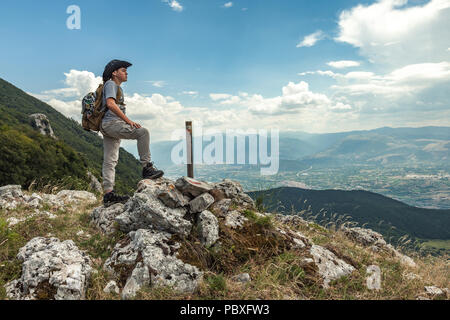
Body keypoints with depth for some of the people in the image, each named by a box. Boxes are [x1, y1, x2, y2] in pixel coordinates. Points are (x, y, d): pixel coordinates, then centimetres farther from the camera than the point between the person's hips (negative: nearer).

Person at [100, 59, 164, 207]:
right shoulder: (111, 84, 0)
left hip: (109, 128, 10)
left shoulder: (117, 88, 30)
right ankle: (147, 167, -25)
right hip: (111, 123, -10)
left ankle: (108, 194, 3)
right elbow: (110, 104, -17)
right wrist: (129, 121, -20)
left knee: (110, 161, 4)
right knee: (143, 132, -23)